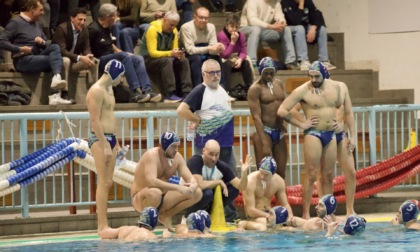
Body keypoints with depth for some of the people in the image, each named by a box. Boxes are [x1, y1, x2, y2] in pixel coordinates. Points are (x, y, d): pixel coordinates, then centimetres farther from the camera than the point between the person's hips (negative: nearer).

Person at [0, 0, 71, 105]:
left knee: (55, 47, -21)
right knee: (56, 59, -21)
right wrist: (20, 49, -19)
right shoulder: (16, 23, -5)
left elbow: (47, 44, 21)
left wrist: (42, 42, -4)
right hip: (23, 61, -7)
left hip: (38, 58, 7)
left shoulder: (37, 24, 18)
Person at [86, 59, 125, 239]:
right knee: (104, 183, -11)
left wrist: (115, 143, 20)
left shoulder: (109, 89, 18)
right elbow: (95, 121, -17)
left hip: (110, 138, 10)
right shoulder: (96, 91, -12)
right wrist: (105, 146, -20)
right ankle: (103, 227, -12)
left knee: (107, 183, 7)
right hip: (100, 138, -10)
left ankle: (103, 226, 9)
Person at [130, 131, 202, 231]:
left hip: (163, 198, 7)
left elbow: (190, 178, -1)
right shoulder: (151, 155, -22)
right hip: (141, 198, -7)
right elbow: (151, 182, -36)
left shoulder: (177, 157, 0)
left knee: (197, 193, -7)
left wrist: (193, 185, -27)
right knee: (155, 192, -43)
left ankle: (166, 215, 5)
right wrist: (177, 187, -41)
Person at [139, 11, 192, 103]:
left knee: (184, 61, -16)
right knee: (167, 61, -35)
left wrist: (178, 54, -21)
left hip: (165, 57, 7)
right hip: (149, 60, -7)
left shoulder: (173, 30, 2)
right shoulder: (153, 29, -20)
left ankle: (186, 93, -21)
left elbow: (174, 49, 5)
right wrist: (171, 53, -36)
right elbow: (152, 52, -25)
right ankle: (170, 95, -40)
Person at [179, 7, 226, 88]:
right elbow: (190, 49, -26)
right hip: (189, 57, -4)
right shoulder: (186, 27, -19)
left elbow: (212, 47, -8)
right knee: (197, 58, -35)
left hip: (205, 56, 5)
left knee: (216, 58, -24)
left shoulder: (211, 27, -4)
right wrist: (209, 48, -35)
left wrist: (217, 49, -33)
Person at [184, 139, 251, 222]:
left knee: (234, 189, -6)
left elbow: (240, 187, -12)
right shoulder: (195, 162, -25)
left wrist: (244, 173, -32)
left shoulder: (222, 166, -9)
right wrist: (219, 182, -22)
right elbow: (200, 185, -38)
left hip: (209, 201, 6)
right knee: (207, 193, -34)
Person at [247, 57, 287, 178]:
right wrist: (264, 144, -21)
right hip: (264, 131, -6)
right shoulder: (255, 88, -9)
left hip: (279, 132, 6)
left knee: (281, 173, 7)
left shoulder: (278, 84, 11)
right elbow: (256, 117, -15)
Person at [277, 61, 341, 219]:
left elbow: (340, 105, 27)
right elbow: (282, 111, -10)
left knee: (328, 175, 7)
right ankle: (305, 214, -9)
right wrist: (301, 124, -9)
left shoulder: (335, 87, 7)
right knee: (311, 175, -10)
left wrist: (338, 121, 11)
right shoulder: (302, 91, -9)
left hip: (331, 134, 5)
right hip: (313, 134, -5)